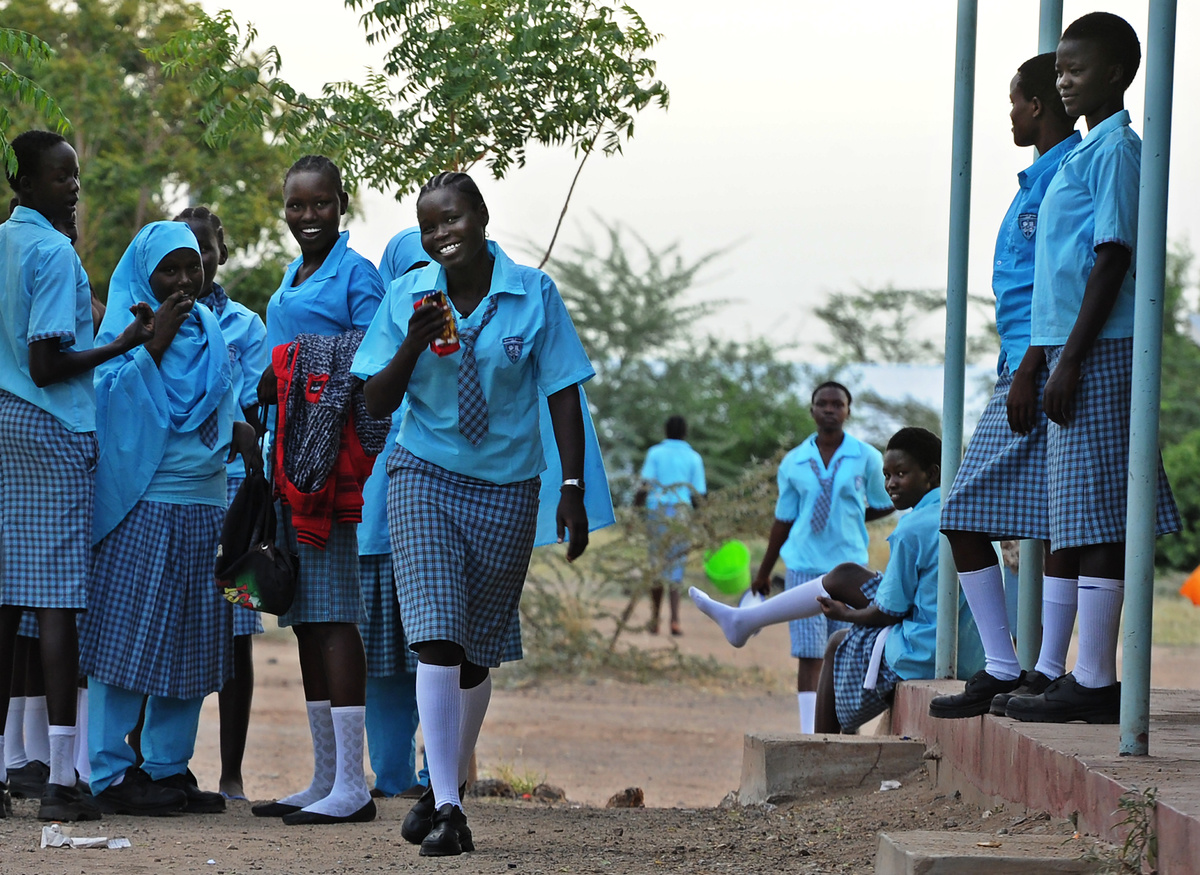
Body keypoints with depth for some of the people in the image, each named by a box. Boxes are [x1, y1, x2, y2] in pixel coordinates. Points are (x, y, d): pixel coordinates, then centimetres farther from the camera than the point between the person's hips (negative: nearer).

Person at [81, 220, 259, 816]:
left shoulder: (210, 330, 17)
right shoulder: (124, 324, -1)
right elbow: (111, 397, -14)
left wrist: (238, 431, 3)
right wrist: (154, 341, -19)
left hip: (205, 506, 6)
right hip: (141, 504, -6)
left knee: (192, 643, 6)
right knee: (129, 634, -7)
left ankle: (169, 767, 12)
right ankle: (111, 772, -5)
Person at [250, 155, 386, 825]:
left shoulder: (357, 274, -4)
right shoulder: (291, 279, 21)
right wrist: (270, 389, 13)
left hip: (334, 460, -9)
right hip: (291, 458, 9)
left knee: (333, 615, -12)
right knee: (305, 618, 10)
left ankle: (353, 785, -13)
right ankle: (326, 778, 15)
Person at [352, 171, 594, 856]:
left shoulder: (534, 293, -4)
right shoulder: (409, 297, -2)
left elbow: (563, 394, -1)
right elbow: (378, 404, -1)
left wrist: (573, 490, -7)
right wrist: (414, 344, -19)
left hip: (507, 487, 1)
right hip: (425, 479, -1)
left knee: (477, 655, 9)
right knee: (436, 638, -15)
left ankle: (446, 788, 28)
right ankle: (446, 807, -17)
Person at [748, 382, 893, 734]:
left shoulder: (867, 458, 1)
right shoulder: (793, 463, 5)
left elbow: (883, 505, 13)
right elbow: (784, 520, 13)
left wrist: (848, 518, 6)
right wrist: (763, 573, 16)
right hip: (804, 566, 1)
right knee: (809, 654, -4)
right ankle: (808, 734, -5)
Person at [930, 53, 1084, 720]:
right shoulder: (1040, 178, 22)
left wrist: (1029, 371, -21)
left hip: (1050, 368, -11)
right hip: (1021, 371, 11)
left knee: (1058, 521, -7)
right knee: (964, 516, 7)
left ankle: (1048, 672, -5)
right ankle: (1002, 671, 9)